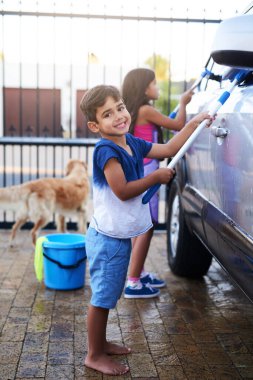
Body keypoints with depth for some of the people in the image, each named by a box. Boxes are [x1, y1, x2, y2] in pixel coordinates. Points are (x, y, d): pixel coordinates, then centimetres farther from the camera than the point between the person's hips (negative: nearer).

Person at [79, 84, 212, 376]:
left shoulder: (132, 143, 5)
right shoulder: (106, 151, -21)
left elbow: (168, 149, 15)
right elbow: (123, 191, -25)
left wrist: (194, 124, 12)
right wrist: (157, 177, -16)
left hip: (121, 237, 9)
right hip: (107, 239, -9)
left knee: (108, 295, 21)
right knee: (102, 297, 3)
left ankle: (101, 343, 37)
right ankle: (94, 355, 17)